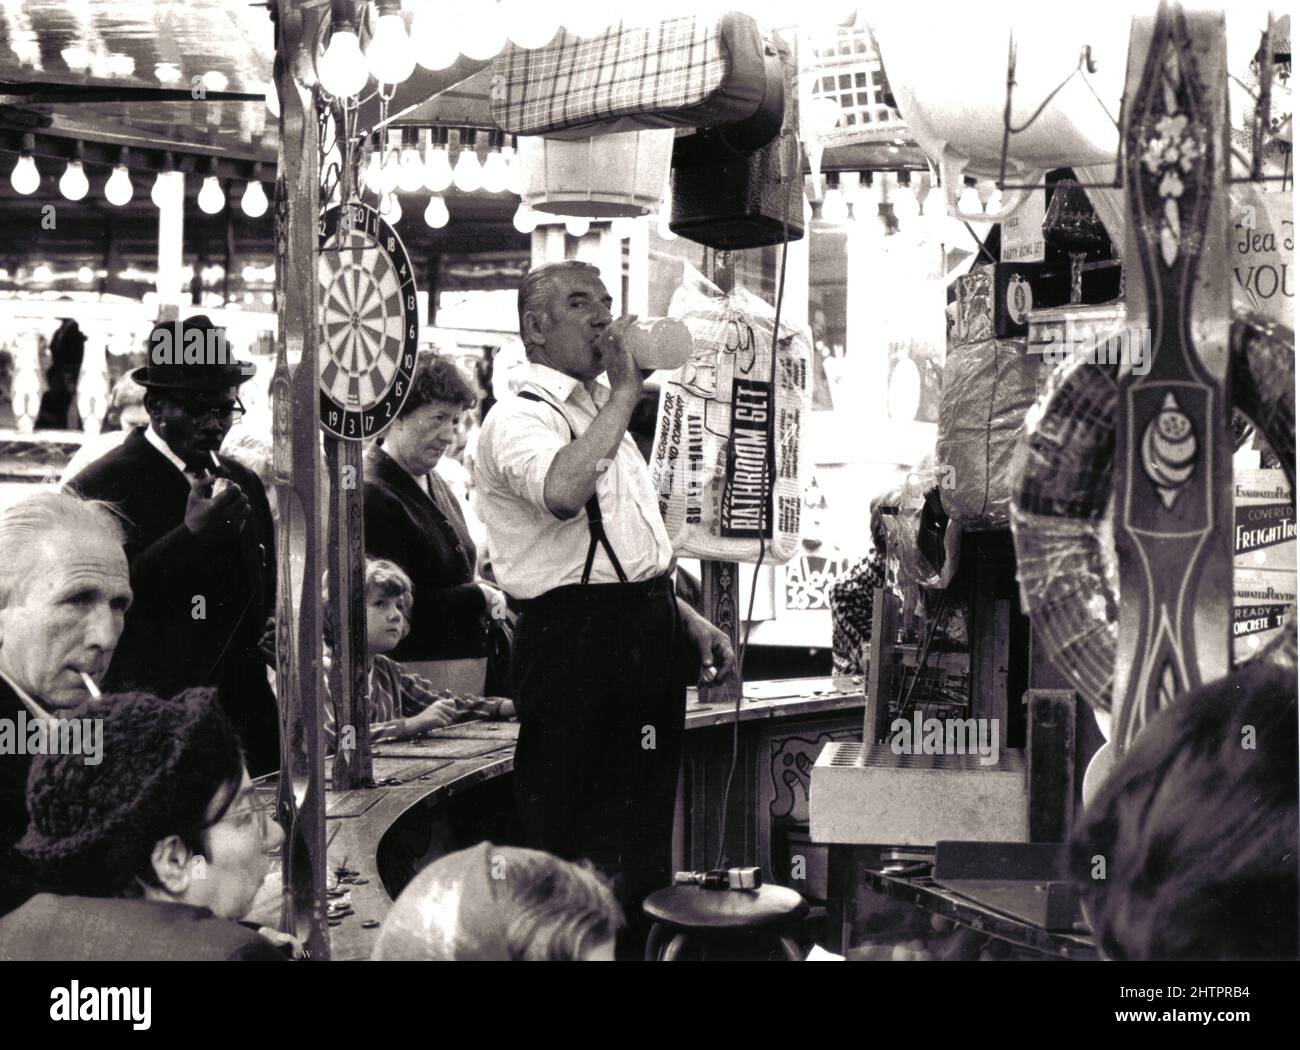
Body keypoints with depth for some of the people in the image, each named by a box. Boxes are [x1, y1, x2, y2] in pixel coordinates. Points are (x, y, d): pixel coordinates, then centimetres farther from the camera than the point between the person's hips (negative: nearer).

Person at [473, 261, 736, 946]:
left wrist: (687, 619, 18)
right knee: (578, 849, -6)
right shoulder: (520, 418, -10)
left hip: (647, 636, 9)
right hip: (576, 646, -9)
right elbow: (563, 491, -33)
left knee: (643, 833, 15)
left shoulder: (599, 415, 21)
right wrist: (625, 392, -22)